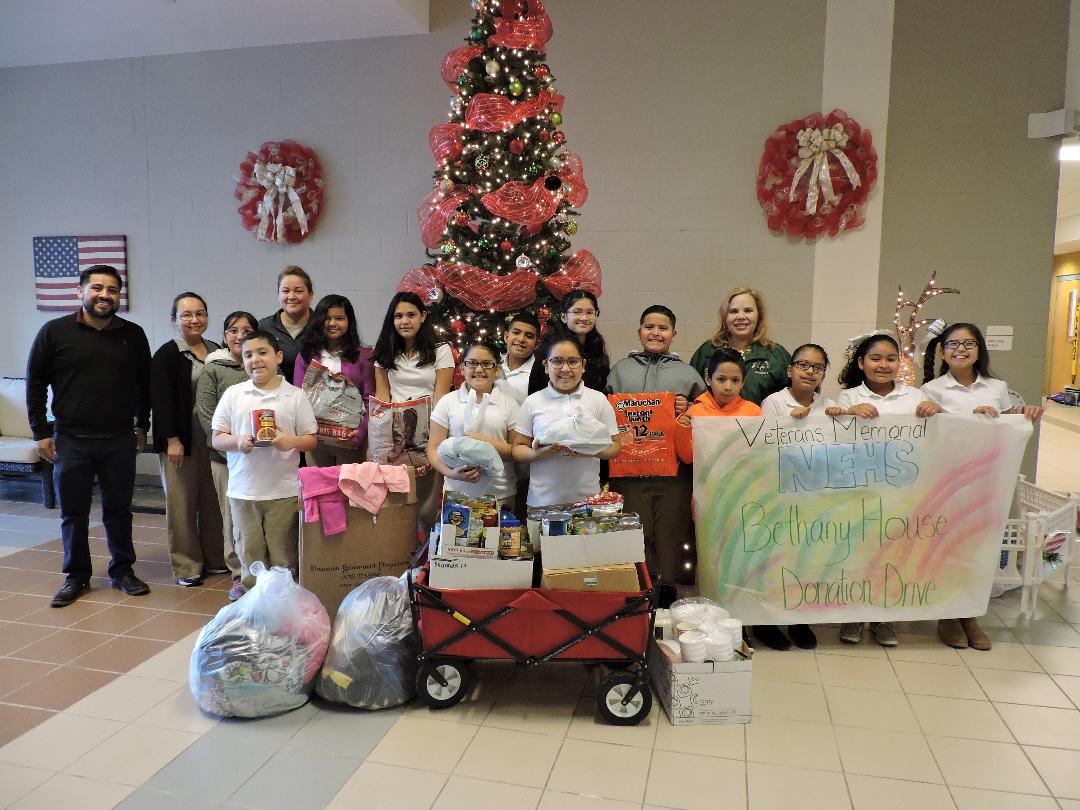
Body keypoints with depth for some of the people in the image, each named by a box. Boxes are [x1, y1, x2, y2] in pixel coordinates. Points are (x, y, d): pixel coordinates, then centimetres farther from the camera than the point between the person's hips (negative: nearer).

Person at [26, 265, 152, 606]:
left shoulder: (133, 335, 4)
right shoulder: (55, 331, -2)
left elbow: (144, 384, 14)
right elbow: (35, 383, 3)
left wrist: (142, 427, 13)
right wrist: (41, 432, -1)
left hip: (120, 440, 1)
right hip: (71, 440, -1)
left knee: (119, 510, 10)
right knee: (73, 513, 8)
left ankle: (122, 570, 24)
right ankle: (77, 576, 22)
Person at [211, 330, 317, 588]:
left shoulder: (295, 396, 2)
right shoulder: (233, 394, 6)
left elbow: (311, 440, 4)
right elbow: (216, 439, 7)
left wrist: (292, 441, -17)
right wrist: (237, 441, -13)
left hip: (284, 491, -2)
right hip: (243, 490, 2)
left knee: (283, 555, 6)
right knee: (250, 552, 12)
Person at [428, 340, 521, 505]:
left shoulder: (509, 403, 3)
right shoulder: (448, 402, 4)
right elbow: (433, 448, 2)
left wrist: (486, 443, -14)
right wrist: (451, 473, -16)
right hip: (456, 493, 0)